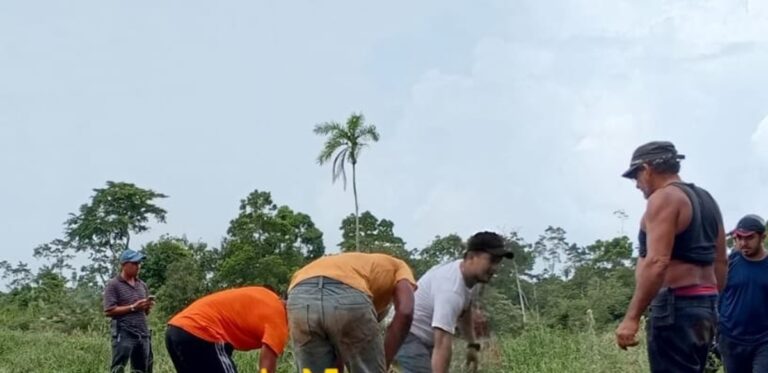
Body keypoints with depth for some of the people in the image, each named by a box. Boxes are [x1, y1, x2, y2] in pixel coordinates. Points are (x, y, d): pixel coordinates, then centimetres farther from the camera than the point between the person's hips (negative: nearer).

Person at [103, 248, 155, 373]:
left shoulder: (142, 285, 15)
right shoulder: (113, 285, -3)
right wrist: (133, 307, -15)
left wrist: (148, 306, -3)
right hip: (123, 334, -7)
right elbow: (109, 311, -12)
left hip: (143, 334, 7)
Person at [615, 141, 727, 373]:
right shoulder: (706, 200, 19)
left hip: (676, 306, -10)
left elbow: (657, 263, -21)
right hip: (704, 306, 10)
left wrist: (632, 317, -22)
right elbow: (720, 262, 21)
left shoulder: (664, 198, -10)